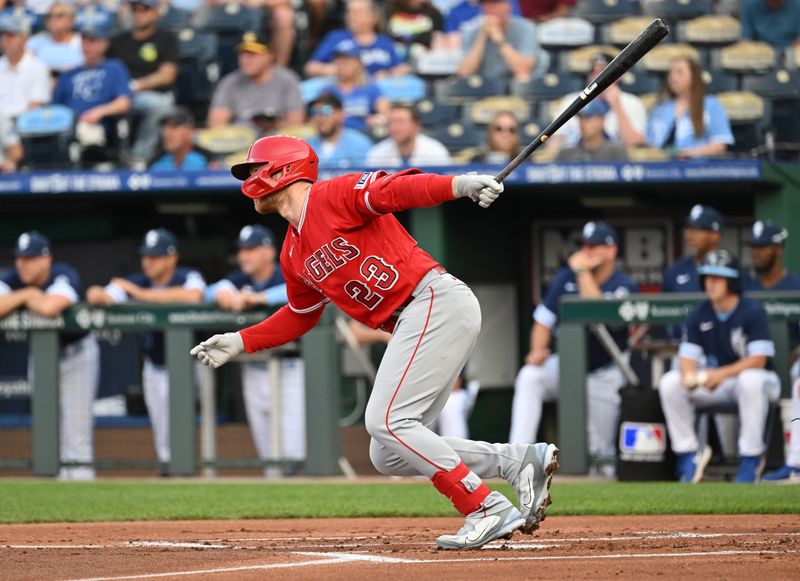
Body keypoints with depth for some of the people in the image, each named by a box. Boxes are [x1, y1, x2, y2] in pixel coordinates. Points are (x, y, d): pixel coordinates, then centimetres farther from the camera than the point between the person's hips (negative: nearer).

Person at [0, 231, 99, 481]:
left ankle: (80, 475, -5)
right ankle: (52, 475, 15)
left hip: (76, 354, -5)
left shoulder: (65, 276, -24)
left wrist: (29, 299, -24)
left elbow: (50, 308, -43)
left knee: (76, 428, -9)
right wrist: (27, 295, -27)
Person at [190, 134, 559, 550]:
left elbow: (395, 190, -20)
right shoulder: (294, 254, 20)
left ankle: (489, 510, -18)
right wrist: (238, 343, 28)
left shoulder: (334, 196, -5)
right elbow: (301, 315, 33)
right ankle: (521, 461, 2)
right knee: (389, 456, 4)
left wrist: (459, 185, -37)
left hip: (438, 300, -9)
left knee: (387, 421, -18)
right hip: (411, 325, 9)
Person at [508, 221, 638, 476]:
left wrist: (583, 272, -23)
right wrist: (538, 349, -13)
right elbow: (543, 321, 7)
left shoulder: (624, 288, -9)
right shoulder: (566, 278, 5)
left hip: (603, 375, -3)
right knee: (529, 376, -28)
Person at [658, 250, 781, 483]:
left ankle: (751, 459, -28)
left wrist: (723, 373, -36)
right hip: (714, 382, 5)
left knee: (750, 380, -41)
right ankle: (688, 453, -8)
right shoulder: (697, 315, 0)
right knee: (669, 383, -17)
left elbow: (758, 360, -22)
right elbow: (688, 357, -4)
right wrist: (689, 374, -29)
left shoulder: (753, 311, -14)